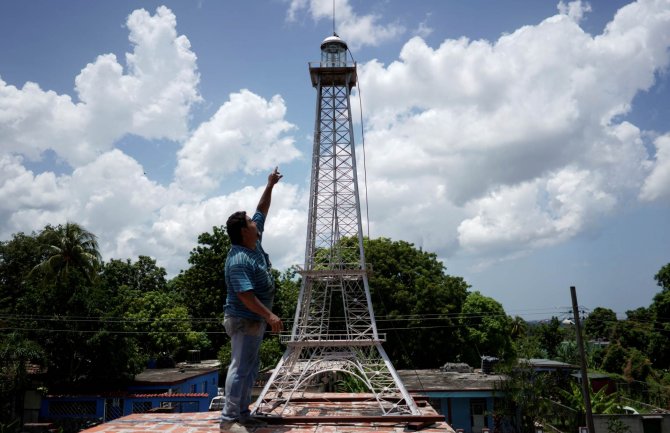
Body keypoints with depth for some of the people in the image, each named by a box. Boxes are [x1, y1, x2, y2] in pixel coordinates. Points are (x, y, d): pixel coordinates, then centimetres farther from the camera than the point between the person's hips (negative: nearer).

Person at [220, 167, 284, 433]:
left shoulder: (254, 243, 4)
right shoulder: (238, 260, -24)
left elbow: (262, 211, 15)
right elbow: (245, 295, -28)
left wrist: (270, 186, 16)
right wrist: (269, 315, -29)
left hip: (255, 320, 10)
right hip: (244, 320, -10)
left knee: (250, 369, 14)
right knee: (240, 369, -6)